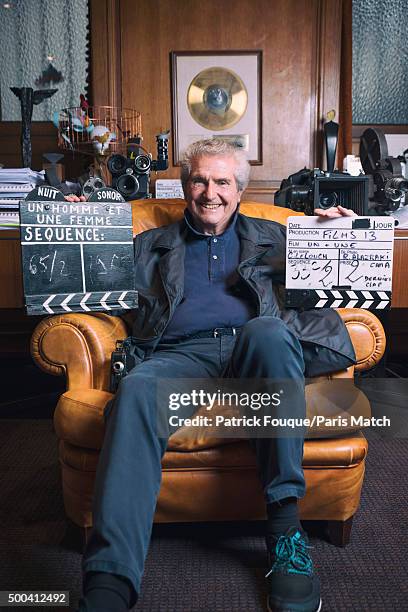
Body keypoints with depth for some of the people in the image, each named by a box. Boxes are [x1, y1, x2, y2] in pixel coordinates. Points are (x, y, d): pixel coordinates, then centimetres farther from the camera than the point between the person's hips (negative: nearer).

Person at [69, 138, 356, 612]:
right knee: (136, 390, -35)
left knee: (267, 330, -36)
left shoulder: (270, 236, 29)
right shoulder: (152, 245, 28)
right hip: (179, 355, 0)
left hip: (251, 351, 0)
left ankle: (285, 525, -31)